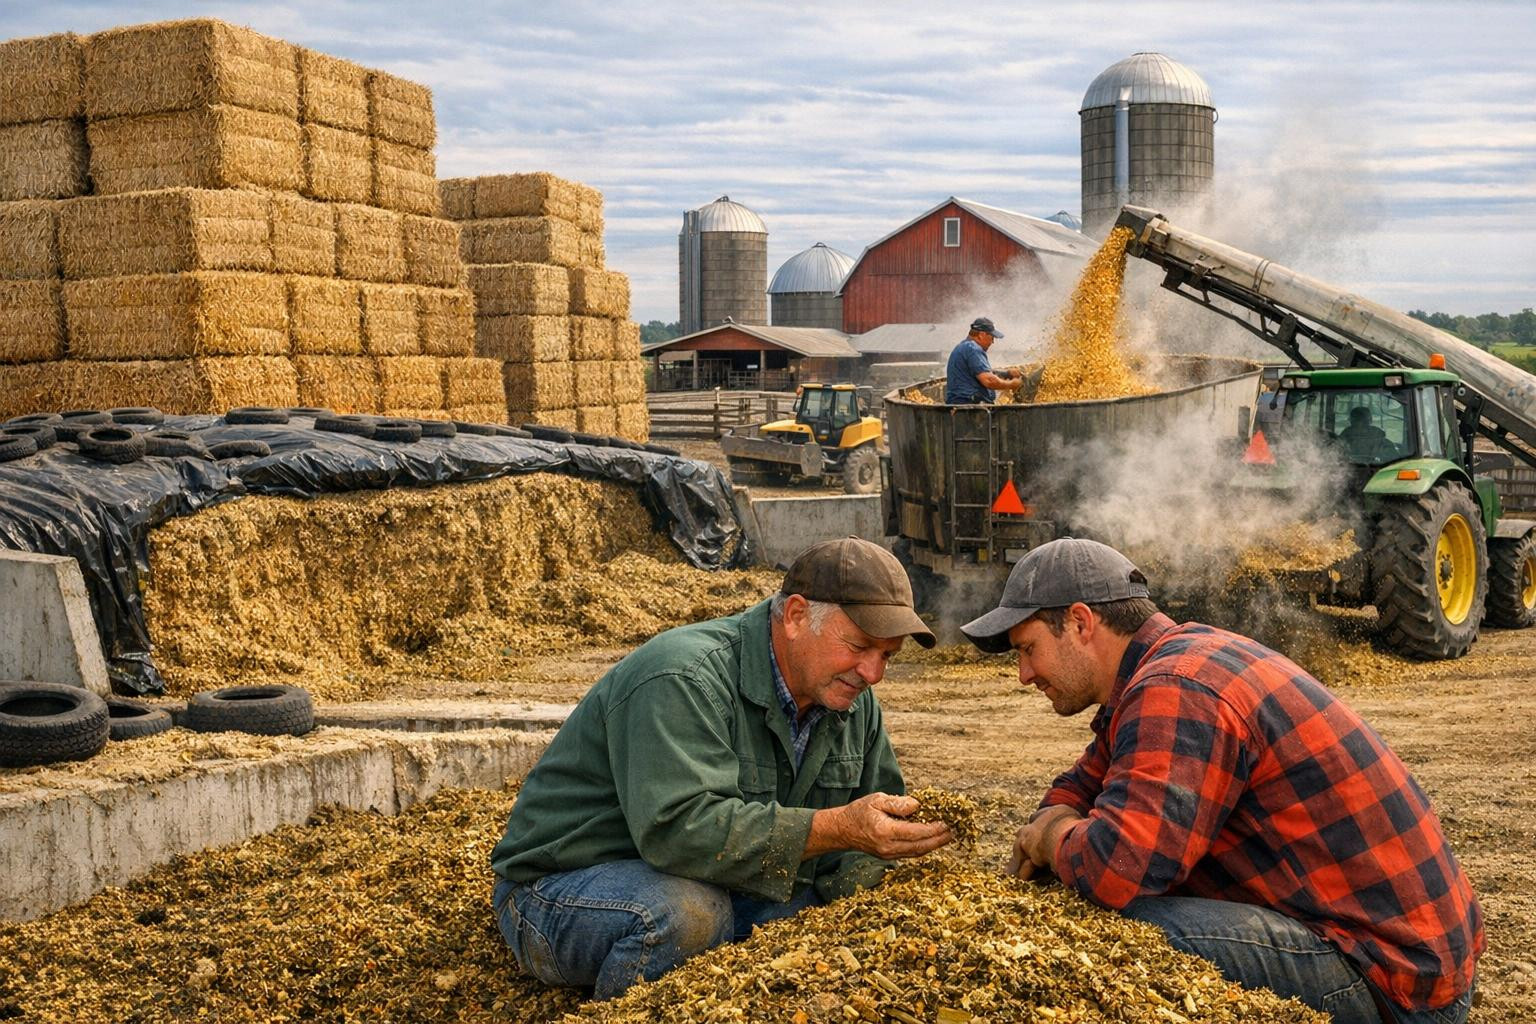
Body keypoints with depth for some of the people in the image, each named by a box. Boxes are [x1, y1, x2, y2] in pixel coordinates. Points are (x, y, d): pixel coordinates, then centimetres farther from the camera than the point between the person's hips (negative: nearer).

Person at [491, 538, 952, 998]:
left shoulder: (854, 701, 1)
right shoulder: (684, 681, -27)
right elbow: (677, 829, -38)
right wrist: (839, 827, -40)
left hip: (723, 885, 7)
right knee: (690, 910, -38)